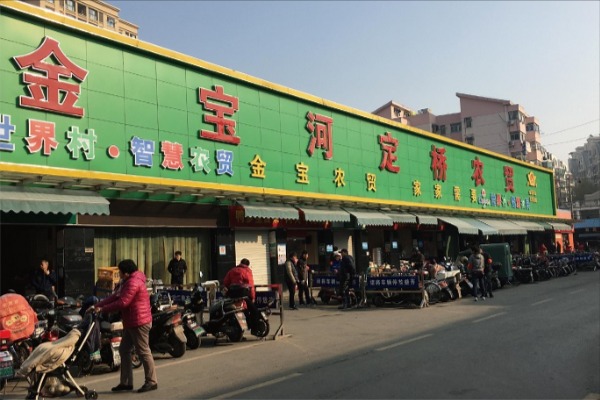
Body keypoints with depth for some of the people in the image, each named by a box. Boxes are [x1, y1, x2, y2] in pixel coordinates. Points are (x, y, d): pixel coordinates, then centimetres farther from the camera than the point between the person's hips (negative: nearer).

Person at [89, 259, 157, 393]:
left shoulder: (133, 282, -16)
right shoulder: (127, 282, 19)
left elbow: (122, 303, -21)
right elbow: (114, 297, 15)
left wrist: (102, 309, -15)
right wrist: (96, 306, 7)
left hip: (139, 323, -11)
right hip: (131, 323, 11)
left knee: (143, 351, -5)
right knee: (124, 350, 12)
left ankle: (152, 381, 3)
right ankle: (126, 382, 19)